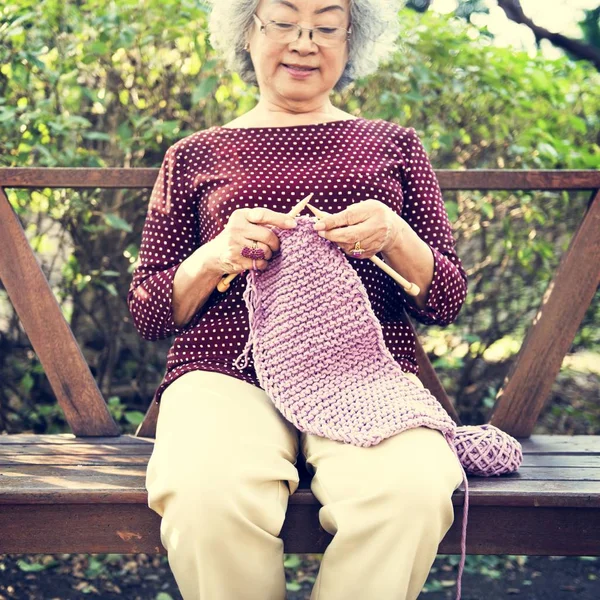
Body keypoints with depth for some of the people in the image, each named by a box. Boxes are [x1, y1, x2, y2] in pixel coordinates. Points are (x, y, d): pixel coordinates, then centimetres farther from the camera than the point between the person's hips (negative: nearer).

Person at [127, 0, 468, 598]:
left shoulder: (393, 144, 21)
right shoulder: (195, 155, 19)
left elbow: (447, 302, 16)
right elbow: (147, 313, 15)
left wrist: (397, 240, -6)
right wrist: (213, 258, -5)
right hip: (224, 374, 0)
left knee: (411, 495, -35)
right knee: (207, 496, -35)